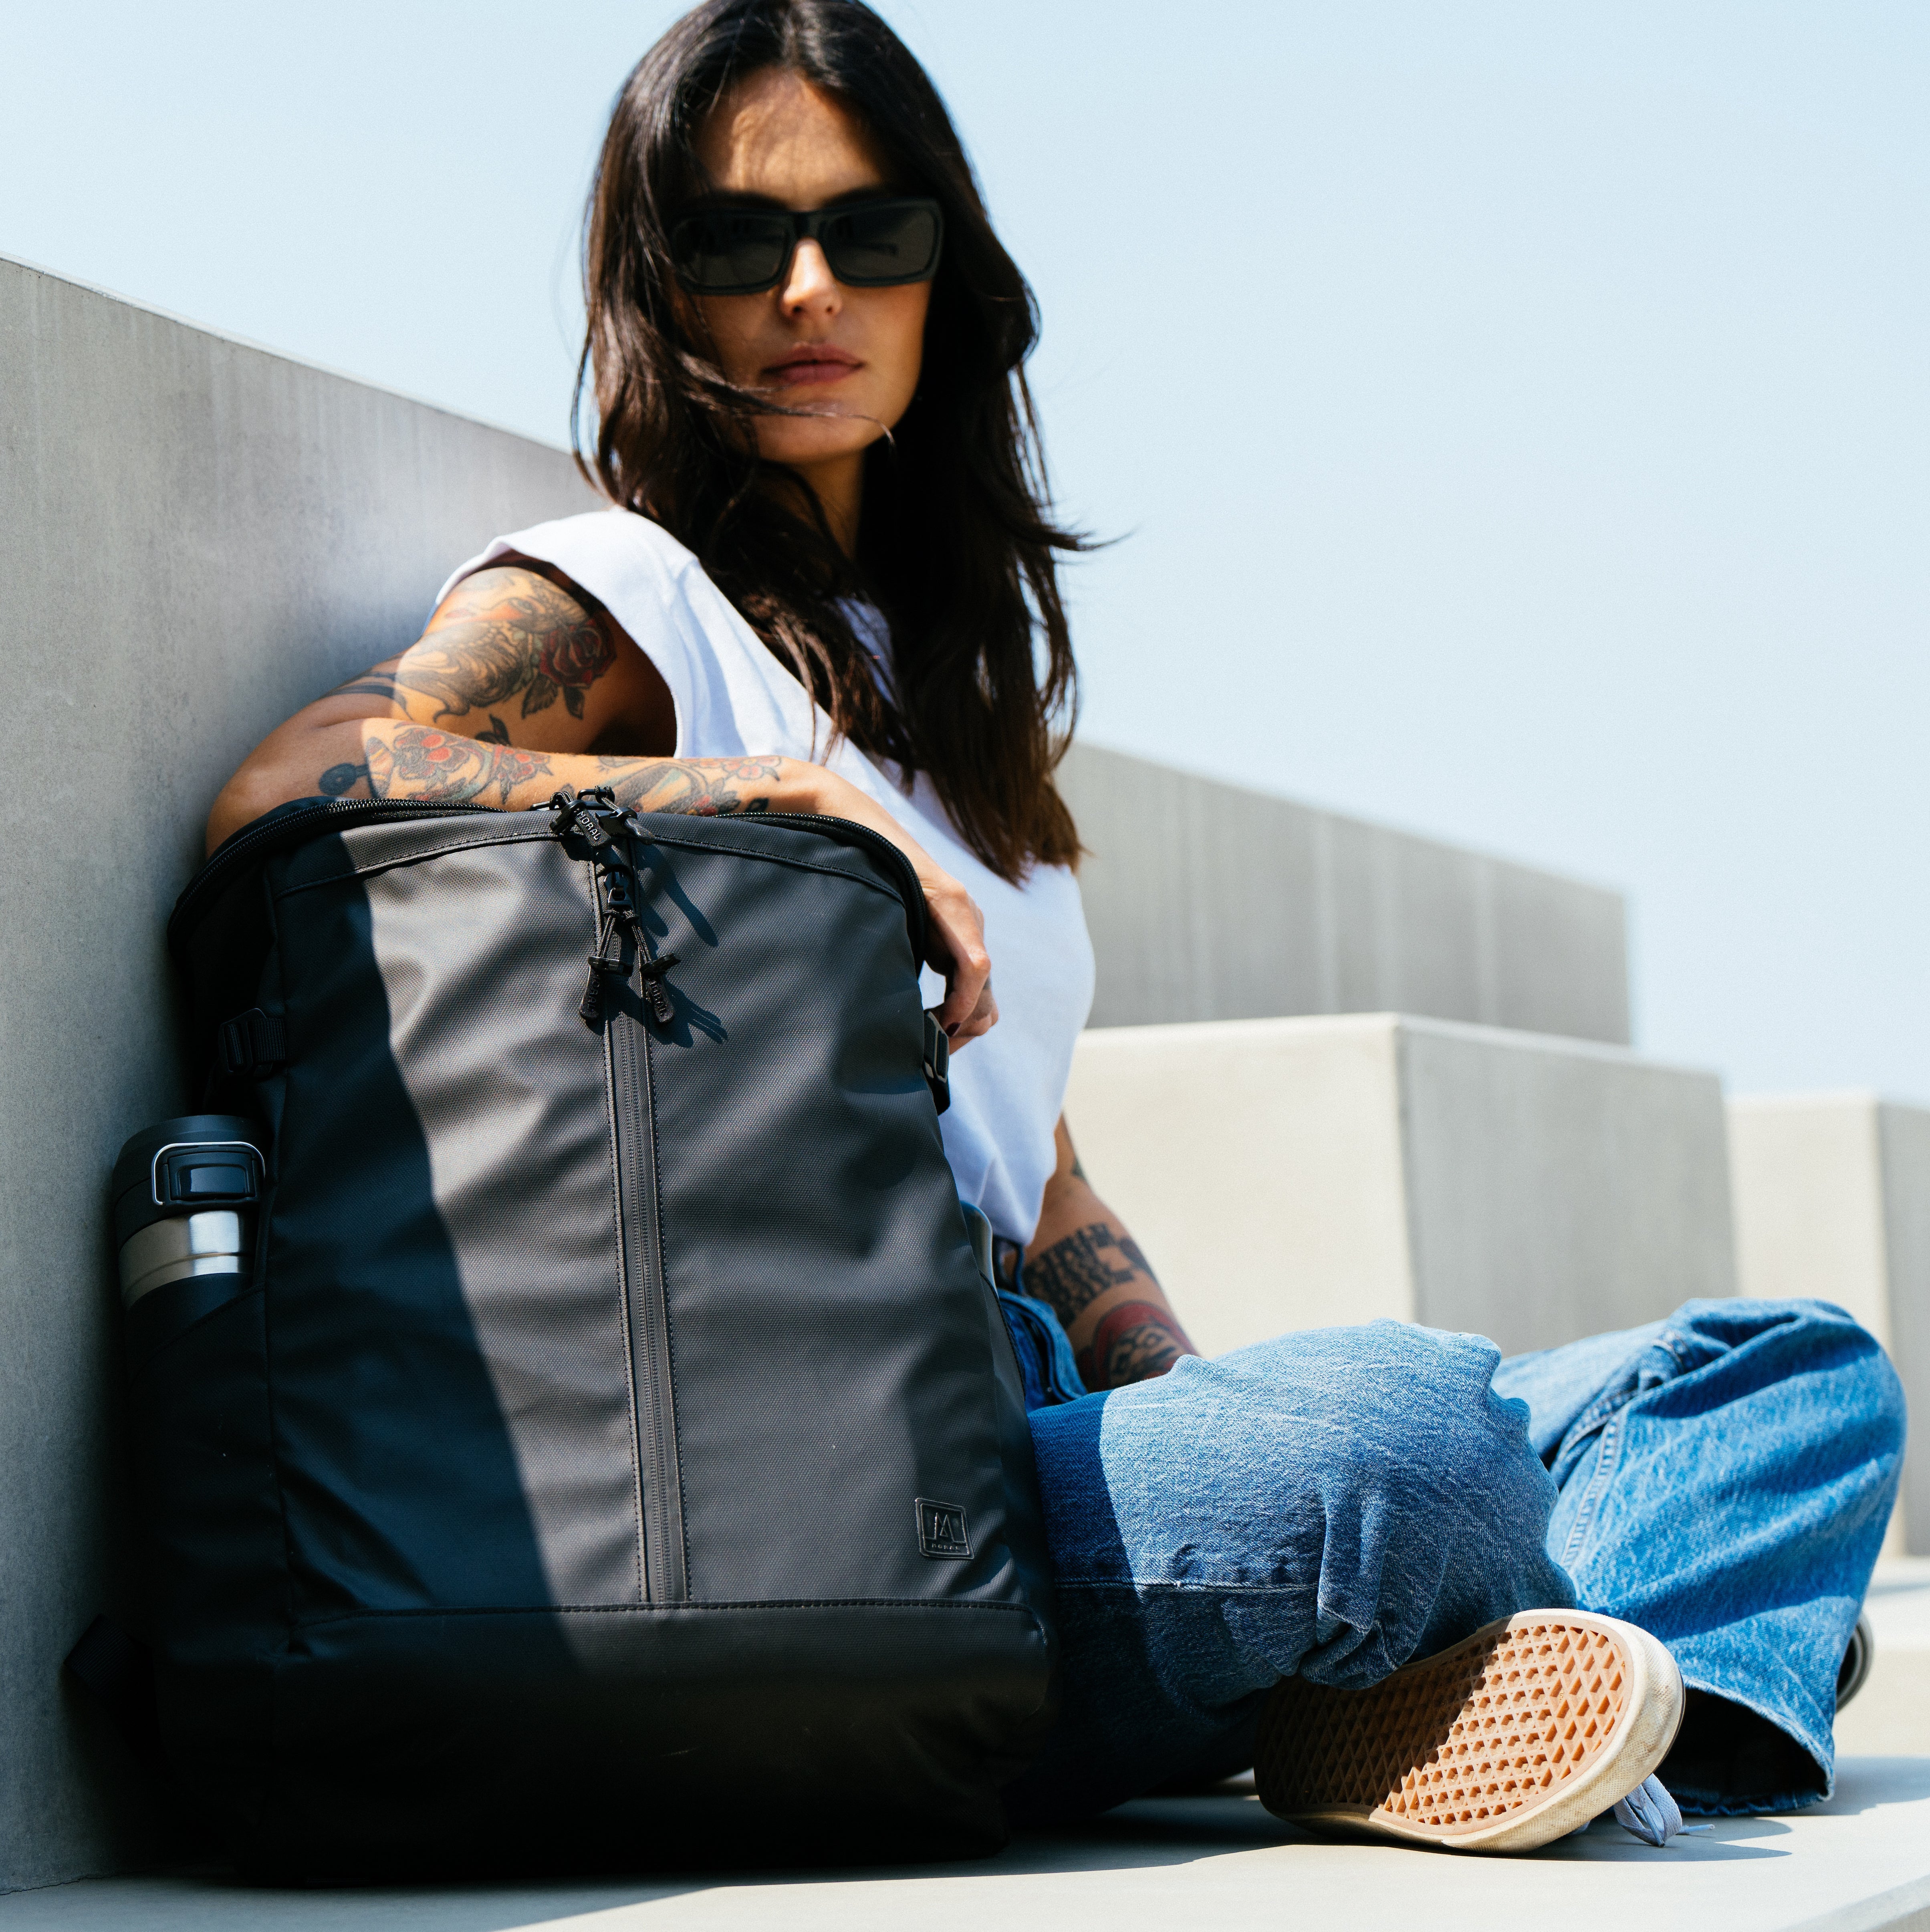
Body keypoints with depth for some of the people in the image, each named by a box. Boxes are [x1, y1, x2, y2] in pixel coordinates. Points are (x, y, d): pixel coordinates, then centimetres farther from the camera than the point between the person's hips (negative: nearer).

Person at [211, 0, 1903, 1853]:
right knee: (1399, 1423, -35)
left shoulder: (953, 658, 26)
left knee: (1795, 1366, 0)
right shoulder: (611, 601, 3)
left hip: (1035, 1422, 9)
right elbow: (280, 793, -18)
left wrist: (1211, 1425, 8)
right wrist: (779, 792, -17)